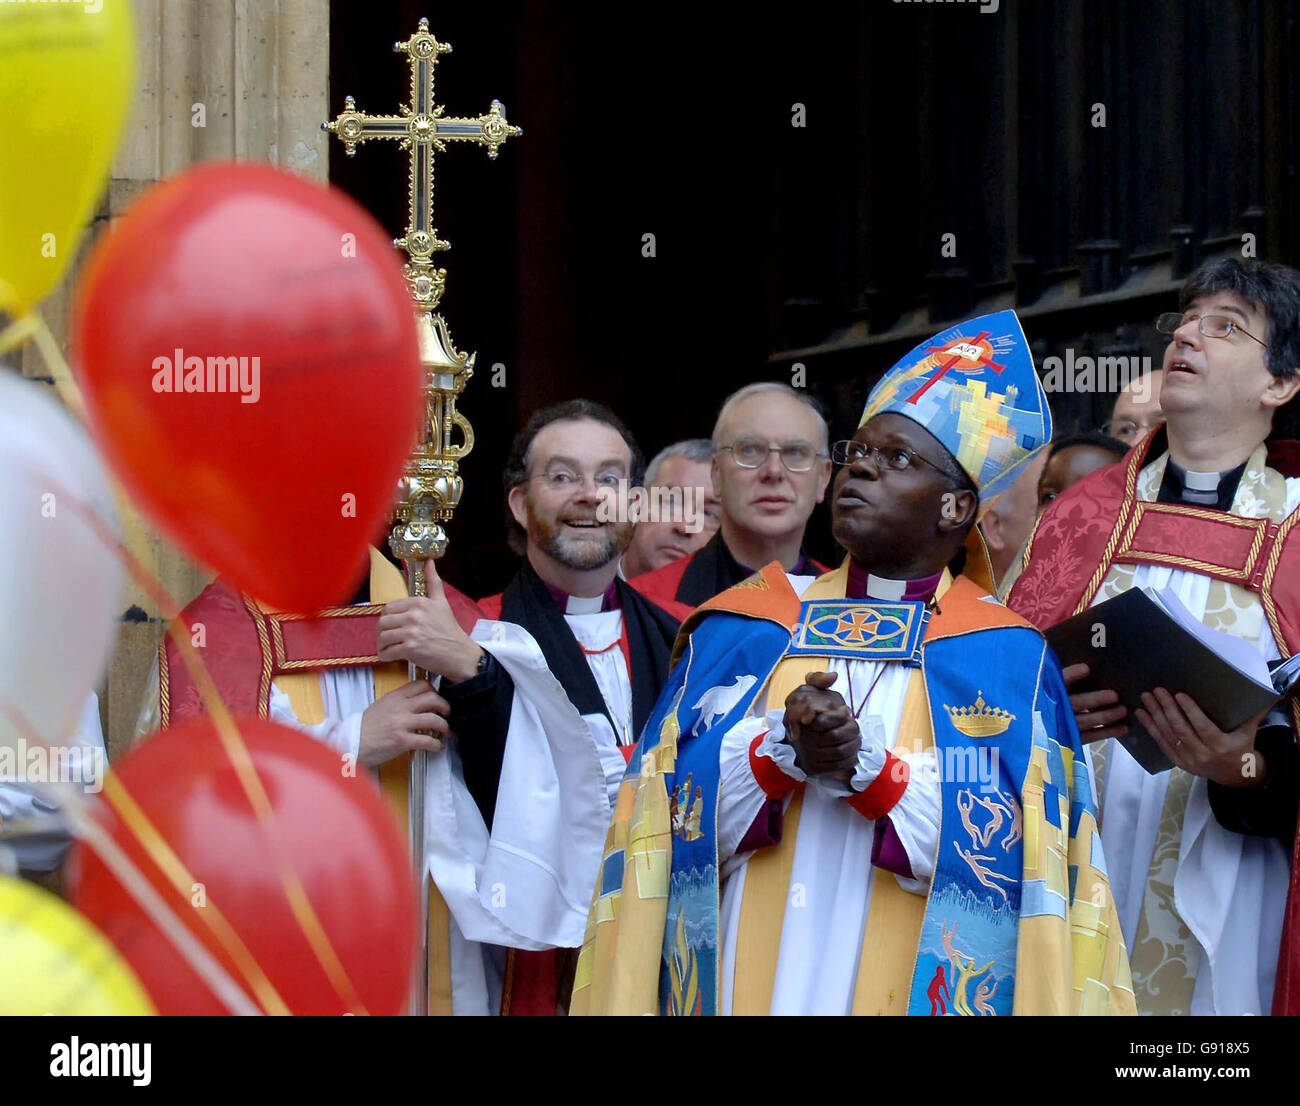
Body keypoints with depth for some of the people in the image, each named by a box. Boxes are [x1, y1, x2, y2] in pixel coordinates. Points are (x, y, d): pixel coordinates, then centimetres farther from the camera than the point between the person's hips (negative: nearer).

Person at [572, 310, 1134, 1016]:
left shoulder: (1007, 659, 0)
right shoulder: (747, 625, 6)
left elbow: (1002, 853, -11)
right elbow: (672, 820, -3)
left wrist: (868, 769, -21)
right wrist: (783, 750, -19)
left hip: (909, 985, -2)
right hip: (744, 978, 2)